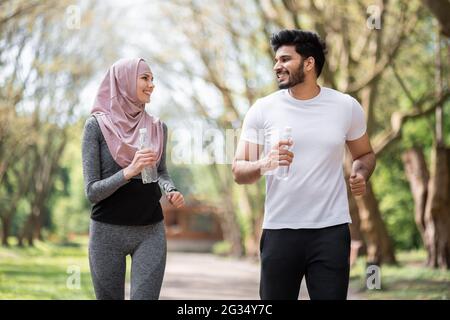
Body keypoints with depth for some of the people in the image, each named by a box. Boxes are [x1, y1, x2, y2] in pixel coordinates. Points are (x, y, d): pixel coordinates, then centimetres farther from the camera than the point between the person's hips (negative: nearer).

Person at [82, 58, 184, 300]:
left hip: (151, 231, 2)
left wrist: (170, 191, -2)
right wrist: (129, 171, -24)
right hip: (107, 231, -2)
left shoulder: (157, 127, 5)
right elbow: (92, 191, -9)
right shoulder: (97, 125, -6)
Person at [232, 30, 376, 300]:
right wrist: (264, 165, -22)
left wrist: (361, 175, -5)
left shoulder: (346, 107, 3)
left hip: (332, 230, 0)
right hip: (279, 231, 0)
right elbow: (239, 171, 1)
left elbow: (365, 154, 18)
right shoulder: (262, 110, 1)